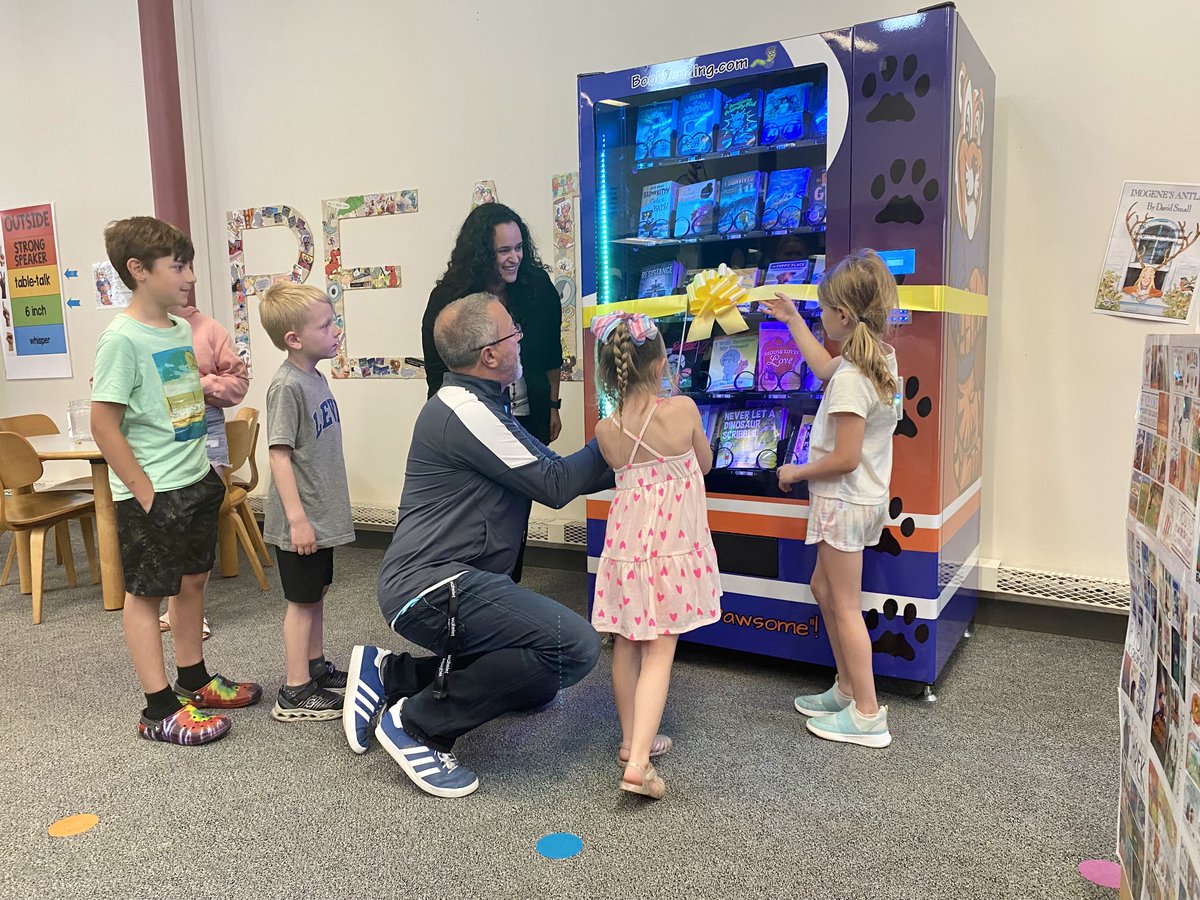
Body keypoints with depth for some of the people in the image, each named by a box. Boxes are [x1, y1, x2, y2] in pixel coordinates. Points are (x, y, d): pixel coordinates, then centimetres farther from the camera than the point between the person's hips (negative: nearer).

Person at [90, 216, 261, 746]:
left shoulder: (183, 330, 7)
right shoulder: (122, 338, -17)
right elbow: (104, 425, -18)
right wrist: (144, 492, -18)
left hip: (196, 481, 8)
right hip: (152, 493, -8)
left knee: (192, 580, 18)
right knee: (146, 593, 4)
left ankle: (193, 680, 34)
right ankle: (159, 711, 14)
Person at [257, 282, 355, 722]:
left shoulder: (316, 377, 7)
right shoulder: (287, 386, -20)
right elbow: (279, 455, -22)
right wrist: (297, 519, -24)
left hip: (322, 512, 8)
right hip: (301, 519, -8)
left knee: (317, 592, 19)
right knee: (302, 600, 2)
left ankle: (317, 668, 35)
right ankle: (295, 694, 15)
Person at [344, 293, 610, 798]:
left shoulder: (477, 406, 16)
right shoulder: (465, 411, -17)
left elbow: (547, 472, 17)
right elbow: (555, 486, -14)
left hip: (432, 583, 11)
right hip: (434, 586, -11)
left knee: (532, 676, 18)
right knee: (574, 645, -22)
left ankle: (389, 675, 17)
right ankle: (417, 725, -9)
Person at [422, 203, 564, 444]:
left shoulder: (538, 286, -6)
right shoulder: (446, 299, -12)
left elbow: (552, 355, 5)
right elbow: (437, 373, -6)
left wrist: (553, 406, 9)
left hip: (531, 419, 2)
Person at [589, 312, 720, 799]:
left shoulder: (606, 431, -7)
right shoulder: (683, 409, -13)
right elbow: (705, 463, 4)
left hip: (626, 542, 3)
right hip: (673, 544, -3)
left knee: (626, 645, 18)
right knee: (658, 652, 0)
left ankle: (631, 740, 32)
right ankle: (638, 763, -7)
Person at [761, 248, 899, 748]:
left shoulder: (850, 379, -26)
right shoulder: (879, 358, 4)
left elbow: (844, 458, -26)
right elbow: (824, 368, 23)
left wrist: (795, 473, -10)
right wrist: (792, 321, 27)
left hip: (844, 501, -10)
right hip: (860, 498, 10)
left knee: (844, 606, 2)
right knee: (824, 588, 21)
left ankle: (867, 716, 13)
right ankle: (846, 688, 32)